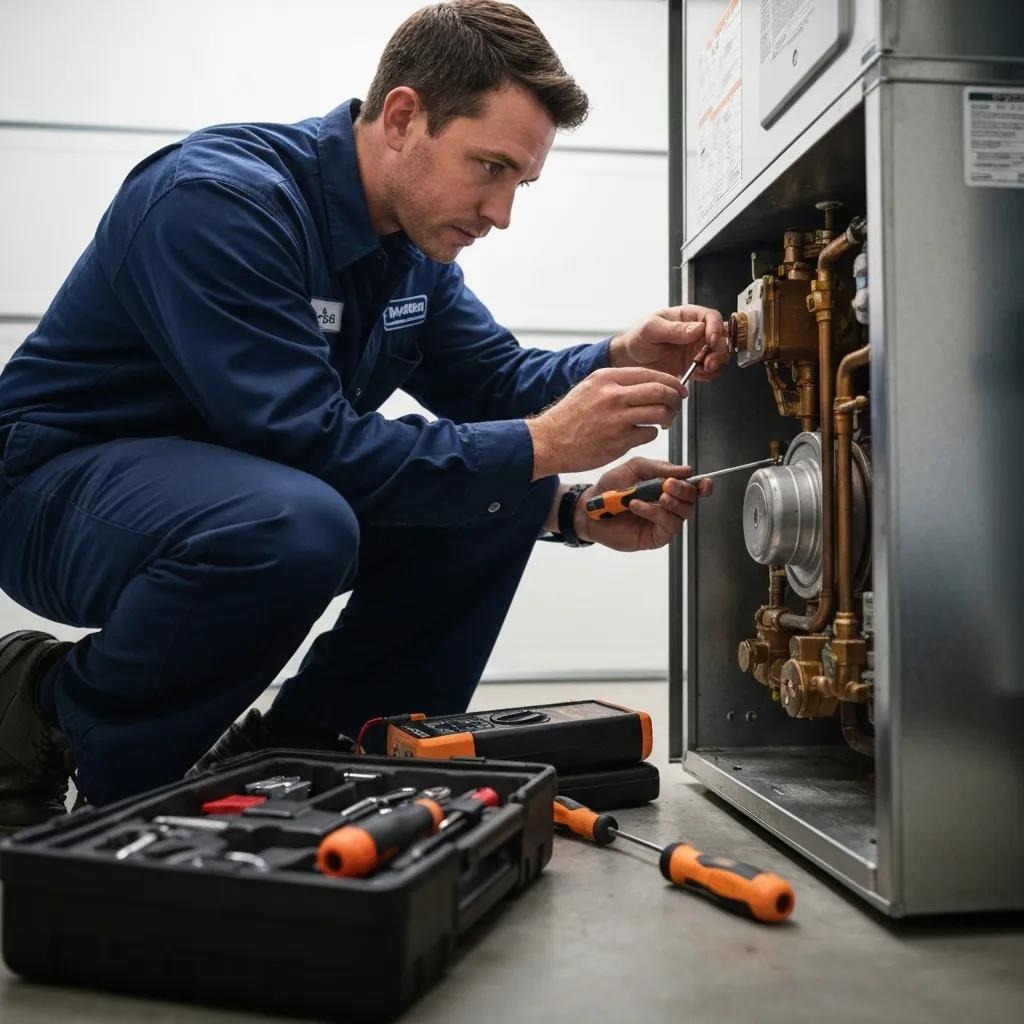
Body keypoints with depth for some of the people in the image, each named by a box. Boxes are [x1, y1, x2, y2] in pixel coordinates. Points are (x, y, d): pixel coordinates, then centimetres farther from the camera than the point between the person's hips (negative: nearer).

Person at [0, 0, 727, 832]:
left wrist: (621, 360, -14)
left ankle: (298, 749, 1)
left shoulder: (416, 243, 1)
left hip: (238, 480, 8)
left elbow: (499, 387, 5)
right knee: (295, 523, -40)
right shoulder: (223, 199, -25)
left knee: (504, 495, -6)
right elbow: (309, 440, -31)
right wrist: (540, 445, -30)